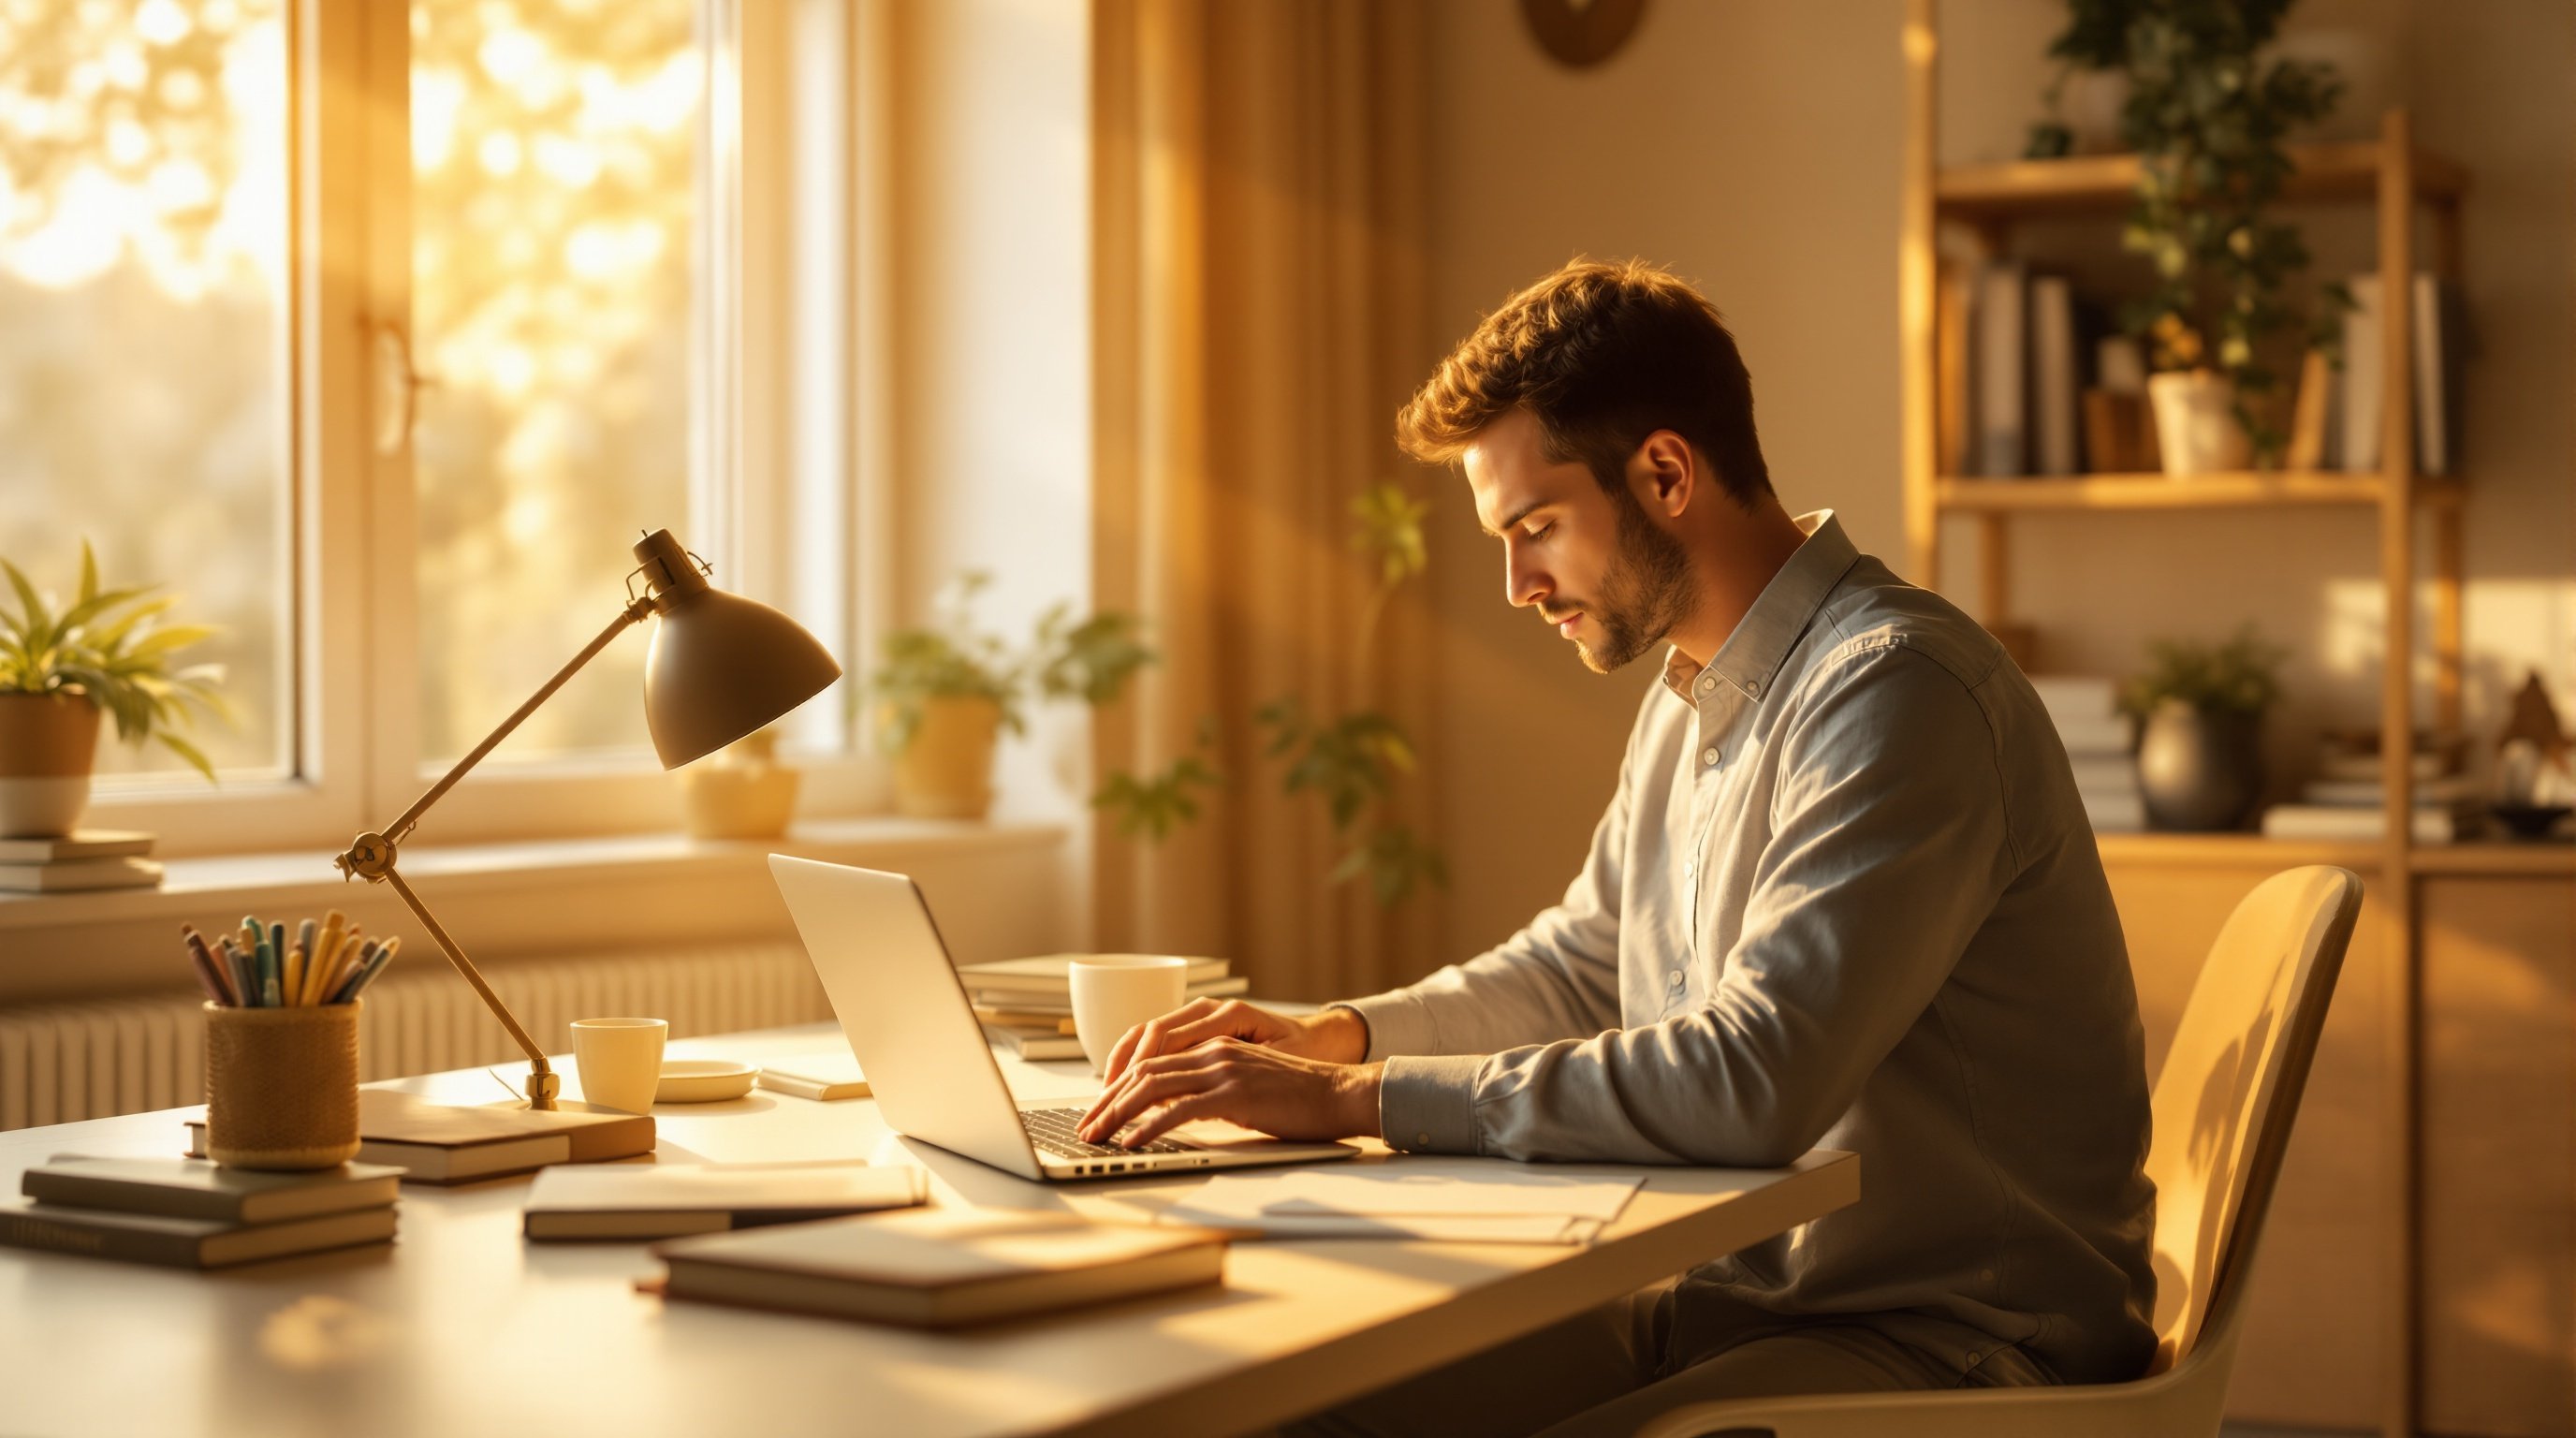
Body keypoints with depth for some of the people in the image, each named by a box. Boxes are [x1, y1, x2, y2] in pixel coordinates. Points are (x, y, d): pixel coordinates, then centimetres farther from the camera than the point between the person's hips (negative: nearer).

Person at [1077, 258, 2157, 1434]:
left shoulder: (1898, 693, -19)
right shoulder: (1688, 701, 12)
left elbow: (1754, 1080, -28)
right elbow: (1579, 968, 26)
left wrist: (1360, 1099, -23)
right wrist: (1332, 1035, 9)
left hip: (1952, 1337, -8)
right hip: (1731, 1293, 9)